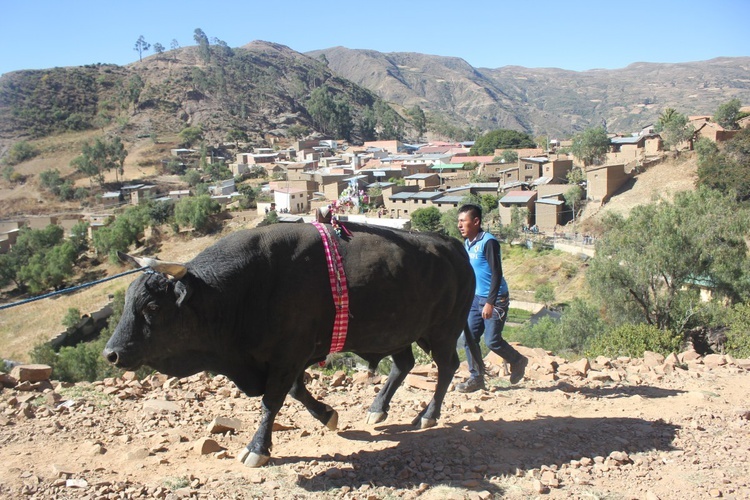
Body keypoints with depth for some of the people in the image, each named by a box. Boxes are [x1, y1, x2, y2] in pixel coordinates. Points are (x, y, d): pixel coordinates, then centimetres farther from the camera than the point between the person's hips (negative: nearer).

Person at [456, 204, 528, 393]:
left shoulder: (488, 242, -17)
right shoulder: (467, 243, 8)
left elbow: (497, 274, -21)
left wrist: (490, 303, -25)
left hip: (495, 299, -8)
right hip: (476, 298, 8)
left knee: (492, 340, -6)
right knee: (468, 337, 1)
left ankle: (518, 361, 21)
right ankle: (476, 378, 12)